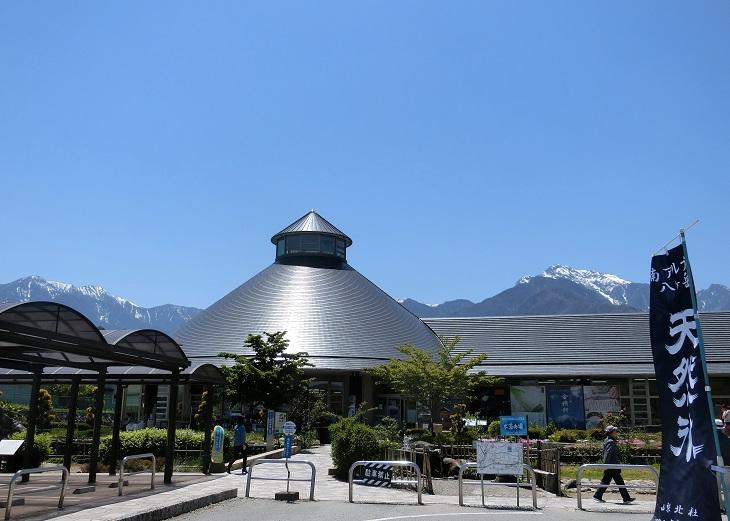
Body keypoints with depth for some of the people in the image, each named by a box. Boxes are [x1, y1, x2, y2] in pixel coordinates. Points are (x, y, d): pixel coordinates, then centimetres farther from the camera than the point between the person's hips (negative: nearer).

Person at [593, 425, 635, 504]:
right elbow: (608, 454, -22)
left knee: (605, 481, 10)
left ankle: (597, 496, 9)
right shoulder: (611, 442, -16)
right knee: (620, 482, -1)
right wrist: (606, 465, -24)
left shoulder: (607, 440, 15)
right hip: (612, 466, -10)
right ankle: (626, 498, 6)